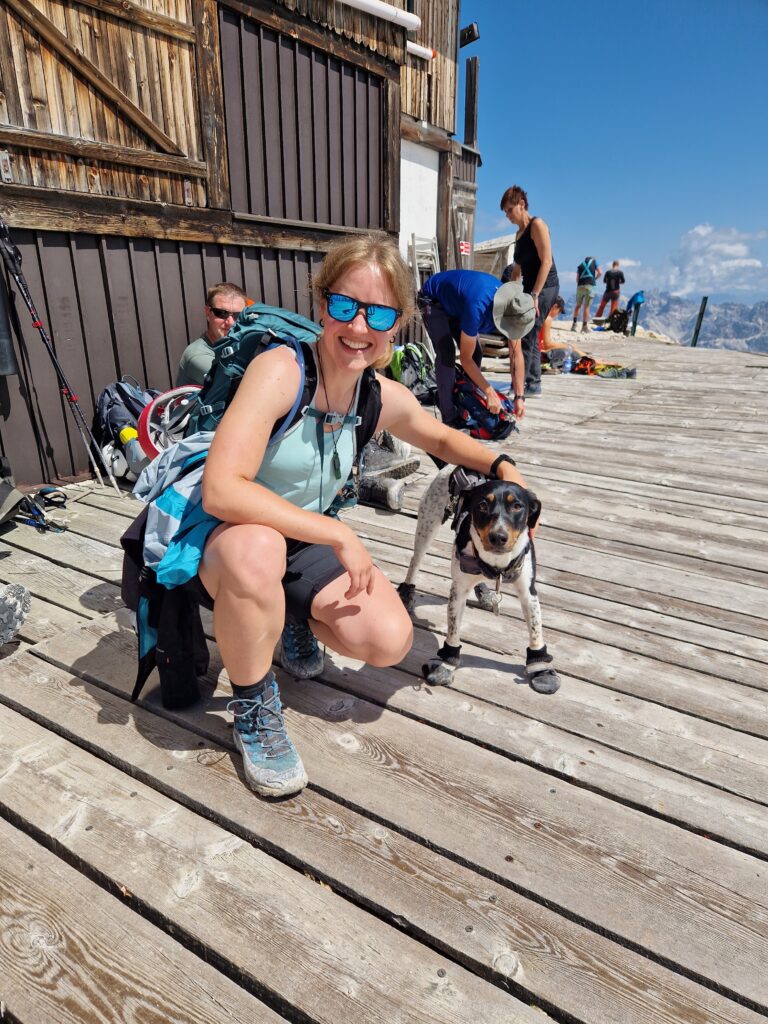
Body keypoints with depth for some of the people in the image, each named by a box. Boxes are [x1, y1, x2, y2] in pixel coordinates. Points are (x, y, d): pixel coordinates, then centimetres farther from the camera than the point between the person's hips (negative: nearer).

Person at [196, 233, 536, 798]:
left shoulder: (384, 397, -7)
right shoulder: (281, 369, -26)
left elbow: (442, 438, 14)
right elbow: (221, 490, -35)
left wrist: (502, 465, -4)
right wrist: (339, 534, -31)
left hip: (304, 544, 5)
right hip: (222, 540, -4)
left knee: (389, 640, -13)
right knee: (255, 549, -40)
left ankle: (292, 618, 21)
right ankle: (254, 703, -9)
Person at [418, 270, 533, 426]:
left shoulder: (512, 309, -21)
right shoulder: (478, 307, -42)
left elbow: (516, 355, -14)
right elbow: (465, 358, -34)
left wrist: (519, 397, -16)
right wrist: (489, 392, -31)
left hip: (454, 303, 7)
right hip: (432, 300, -7)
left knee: (476, 353, -2)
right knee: (446, 353, -22)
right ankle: (450, 417, -17)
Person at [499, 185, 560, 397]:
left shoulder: (537, 225, -9)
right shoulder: (519, 233, 16)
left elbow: (546, 262, -17)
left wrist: (534, 295, -23)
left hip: (544, 286, -9)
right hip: (531, 287, 9)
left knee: (526, 336, -13)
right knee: (530, 336, 10)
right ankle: (533, 383, 15)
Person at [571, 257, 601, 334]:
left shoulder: (580, 265, 19)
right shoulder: (594, 261, 13)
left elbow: (577, 279, 13)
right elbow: (600, 272, 7)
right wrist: (594, 279, 22)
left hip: (580, 286, 3)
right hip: (589, 286, -2)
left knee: (578, 305, 14)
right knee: (586, 306, -1)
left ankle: (574, 324, 7)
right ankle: (584, 327, -2)